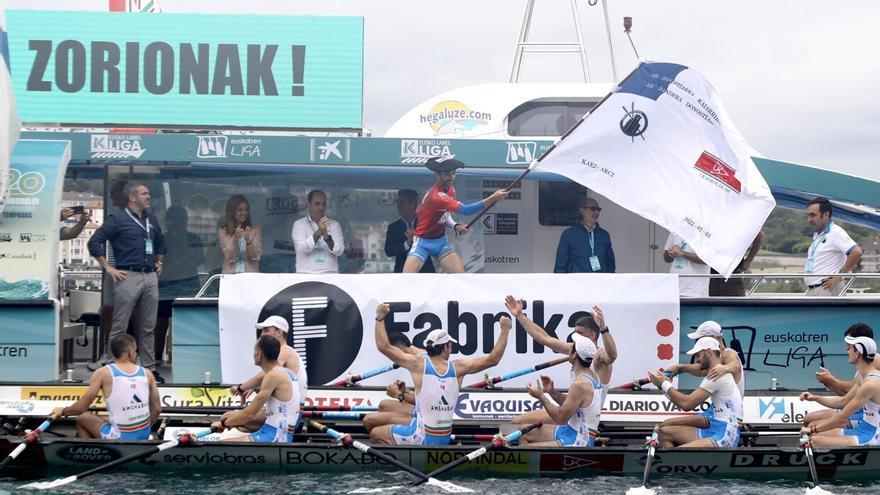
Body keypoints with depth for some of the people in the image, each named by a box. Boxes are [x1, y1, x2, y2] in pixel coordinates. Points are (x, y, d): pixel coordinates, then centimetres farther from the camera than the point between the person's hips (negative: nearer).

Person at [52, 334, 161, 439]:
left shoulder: (103, 373, -8)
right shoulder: (147, 374, 1)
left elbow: (81, 407, -6)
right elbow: (157, 409, 8)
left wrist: (62, 411, 15)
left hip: (120, 438, -5)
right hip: (144, 436, 5)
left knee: (82, 418, 20)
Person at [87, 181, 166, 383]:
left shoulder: (151, 219, 17)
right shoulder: (118, 219, -4)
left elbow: (160, 243, 34)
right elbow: (94, 242, -8)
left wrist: (159, 263, 22)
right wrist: (108, 268, -9)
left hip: (150, 277, 6)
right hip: (129, 276, -6)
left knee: (148, 327, 9)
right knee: (119, 327, -4)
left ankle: (149, 367, 15)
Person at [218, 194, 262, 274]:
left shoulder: (255, 230, 6)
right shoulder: (223, 231, 3)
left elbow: (256, 257, -2)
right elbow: (230, 258, -5)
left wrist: (248, 241, -18)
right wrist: (236, 239, -19)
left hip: (251, 274, 1)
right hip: (230, 274, 0)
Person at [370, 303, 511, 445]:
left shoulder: (419, 364, -12)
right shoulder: (457, 367, -5)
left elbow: (383, 346, -9)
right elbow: (493, 359, 1)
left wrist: (380, 318, -1)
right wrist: (505, 330, 8)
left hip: (421, 437, -5)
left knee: (375, 434, 6)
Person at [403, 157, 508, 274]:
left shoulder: (450, 189, -2)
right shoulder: (436, 196, -31)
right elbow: (466, 210, -39)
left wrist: (455, 226, -6)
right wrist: (493, 198, -45)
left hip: (441, 241, 8)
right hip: (423, 242, -8)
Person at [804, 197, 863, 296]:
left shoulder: (835, 233, -11)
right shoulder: (816, 235, 19)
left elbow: (857, 252, -23)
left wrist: (839, 276, -18)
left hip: (825, 289, -10)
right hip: (811, 290, 10)